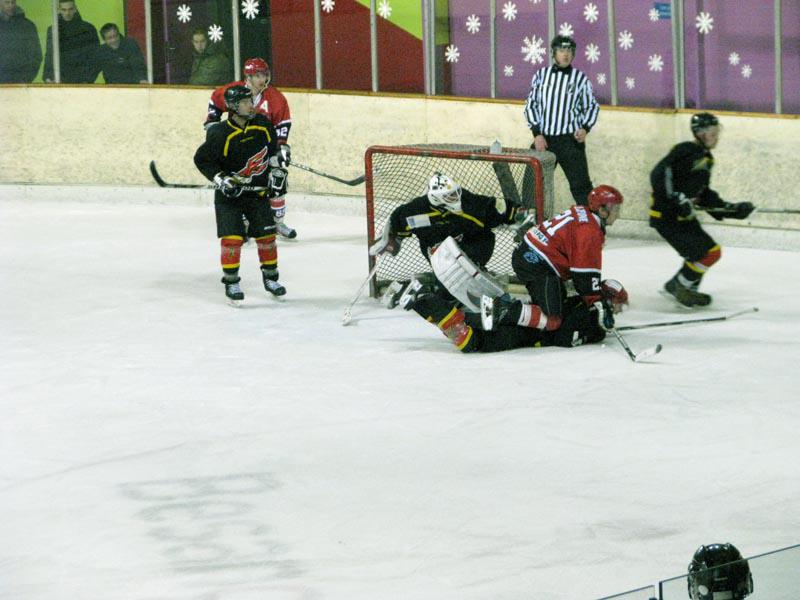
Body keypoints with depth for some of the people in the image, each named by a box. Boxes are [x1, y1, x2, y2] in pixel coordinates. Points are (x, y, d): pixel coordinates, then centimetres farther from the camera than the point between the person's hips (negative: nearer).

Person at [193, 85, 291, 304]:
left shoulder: (262, 124, -5)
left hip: (258, 190, 4)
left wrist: (278, 171, 7)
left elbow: (274, 149, 13)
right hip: (229, 194, -4)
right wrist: (221, 180, -19)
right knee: (232, 237, -12)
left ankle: (270, 277, 21)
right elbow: (202, 159, -11)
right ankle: (231, 282, 2)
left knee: (266, 234, 5)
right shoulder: (220, 134, -21)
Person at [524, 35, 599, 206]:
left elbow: (591, 106, 11)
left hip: (570, 140, -2)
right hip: (543, 140, 2)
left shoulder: (580, 78, 1)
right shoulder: (541, 75, 5)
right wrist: (537, 134, -3)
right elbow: (531, 105, 7)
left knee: (580, 184, -8)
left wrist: (585, 128, -7)